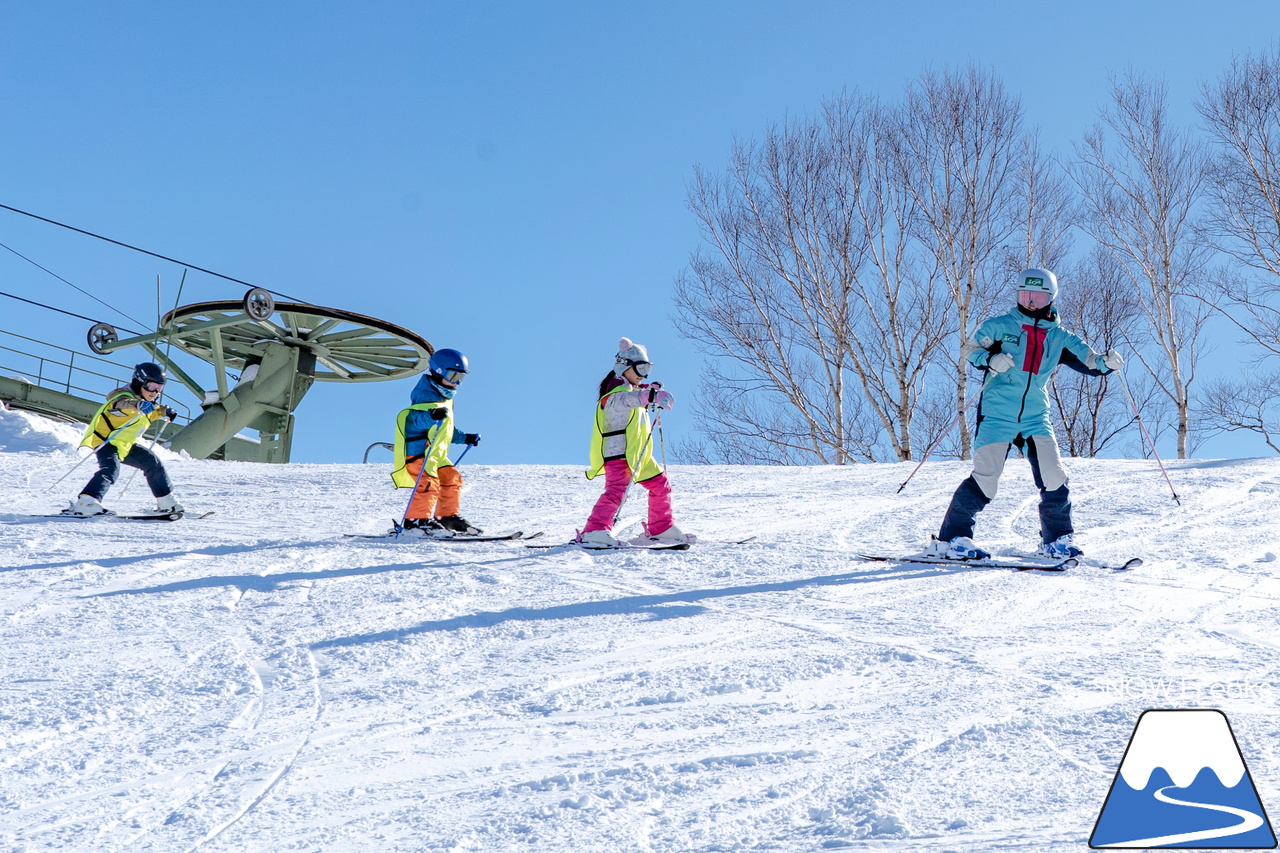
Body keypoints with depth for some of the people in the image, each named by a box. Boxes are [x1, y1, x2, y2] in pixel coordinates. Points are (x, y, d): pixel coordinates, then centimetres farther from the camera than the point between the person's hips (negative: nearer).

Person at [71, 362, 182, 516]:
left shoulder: (148, 403, 8)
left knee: (152, 462, 11)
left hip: (125, 446, 9)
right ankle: (84, 502, -49)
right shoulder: (123, 395, -20)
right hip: (105, 441, -9)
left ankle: (166, 503, 24)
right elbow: (122, 403, -47)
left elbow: (152, 414, 33)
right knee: (110, 469, -33)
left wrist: (164, 411, 14)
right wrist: (139, 405, -67)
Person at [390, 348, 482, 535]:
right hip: (418, 448, -10)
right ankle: (417, 520, -18)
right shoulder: (426, 396, -11)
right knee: (428, 482, -20)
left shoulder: (445, 399, 22)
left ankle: (448, 517, 18)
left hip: (436, 453, 10)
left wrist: (465, 438, 36)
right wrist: (431, 416, -47)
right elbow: (415, 420, -28)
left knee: (451, 478, 9)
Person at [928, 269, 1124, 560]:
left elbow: (1087, 359, 9)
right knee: (985, 478, -10)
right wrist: (991, 360, -21)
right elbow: (973, 348, 1)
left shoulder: (1059, 338, 12)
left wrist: (1106, 362, -13)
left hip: (1036, 416, 3)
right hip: (997, 413, -3)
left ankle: (1057, 539, 12)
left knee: (1054, 477, -5)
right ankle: (951, 538, -3)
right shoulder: (1001, 325, 4)